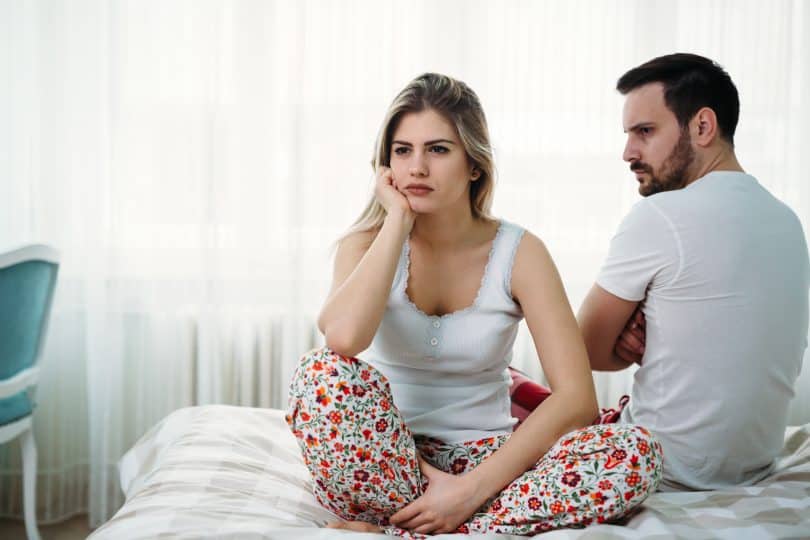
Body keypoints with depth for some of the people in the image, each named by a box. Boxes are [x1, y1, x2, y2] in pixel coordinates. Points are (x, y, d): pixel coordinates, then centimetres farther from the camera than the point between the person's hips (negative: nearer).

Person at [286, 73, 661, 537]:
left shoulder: (519, 252, -6)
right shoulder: (368, 245, -4)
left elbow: (577, 397, -15)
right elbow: (343, 338, -29)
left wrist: (473, 488, -23)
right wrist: (398, 220, -19)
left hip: (484, 456, 2)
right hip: (389, 459, -1)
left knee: (636, 452, -25)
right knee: (323, 372, -31)